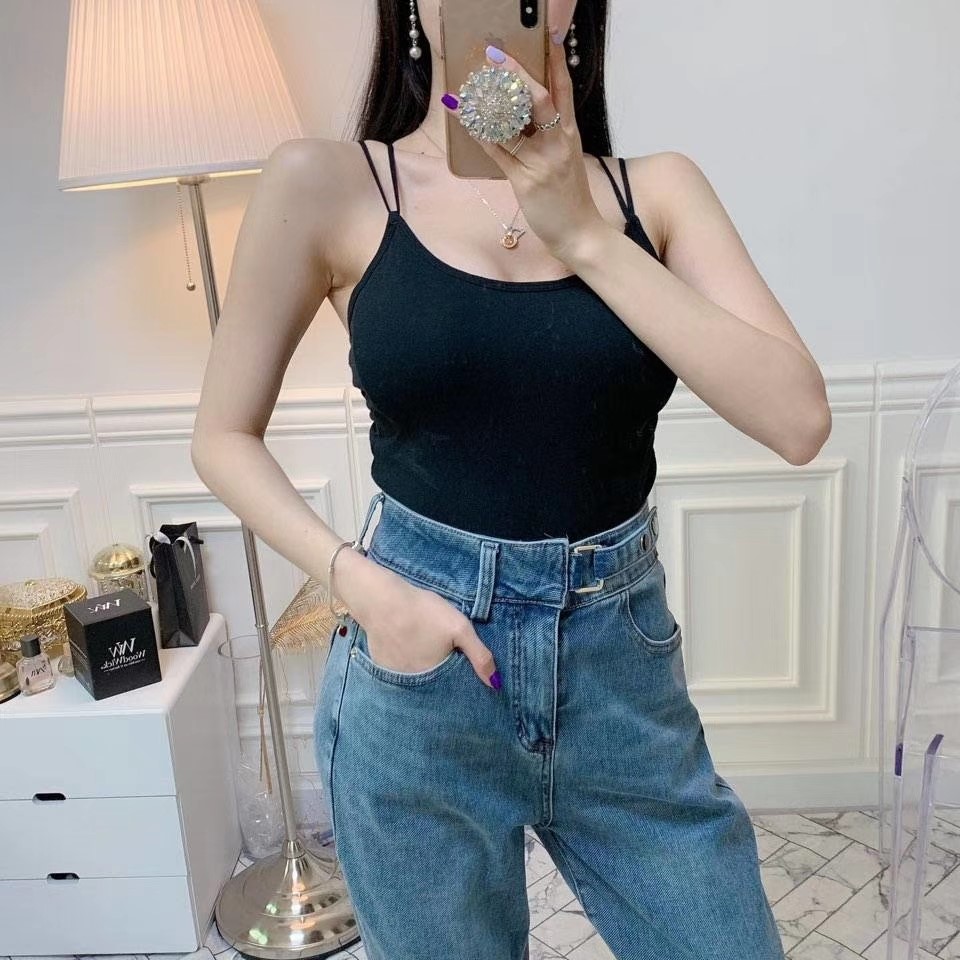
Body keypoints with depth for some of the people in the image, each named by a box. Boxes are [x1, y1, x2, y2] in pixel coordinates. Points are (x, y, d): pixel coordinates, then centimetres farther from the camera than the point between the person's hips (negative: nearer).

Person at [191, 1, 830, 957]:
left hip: (626, 671, 2)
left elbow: (798, 420, -12)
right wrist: (362, 583, -12)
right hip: (420, 673, -1)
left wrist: (583, 234, -17)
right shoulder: (326, 184, -5)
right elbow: (222, 436, 2)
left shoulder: (654, 190, 0)